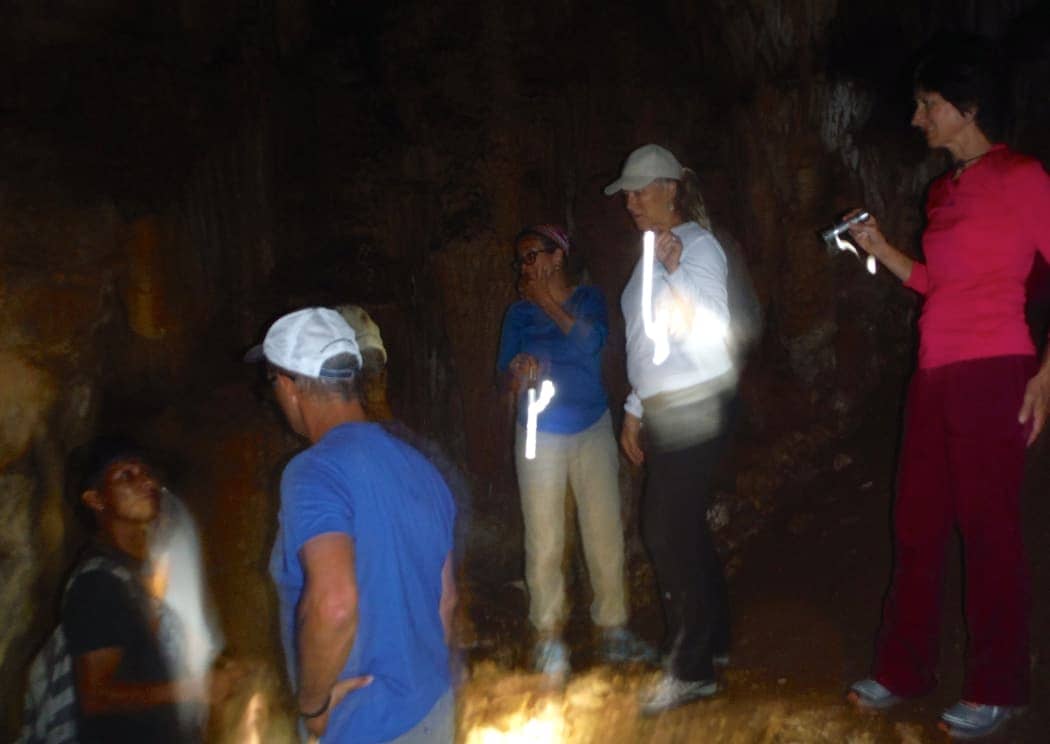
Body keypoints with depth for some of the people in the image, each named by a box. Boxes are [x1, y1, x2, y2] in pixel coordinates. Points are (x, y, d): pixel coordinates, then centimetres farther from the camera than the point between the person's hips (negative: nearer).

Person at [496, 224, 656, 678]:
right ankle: (549, 636, 7)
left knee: (605, 532, -1)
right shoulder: (520, 312, 5)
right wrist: (520, 372, -26)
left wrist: (547, 300, -10)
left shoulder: (588, 298, 4)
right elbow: (506, 372, -2)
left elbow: (591, 341, -16)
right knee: (544, 541, -3)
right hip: (540, 435, 0)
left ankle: (613, 631, 10)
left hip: (593, 430, 0)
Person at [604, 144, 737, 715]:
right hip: (664, 408, 9)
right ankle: (713, 640, 27)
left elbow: (711, 329, -22)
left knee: (667, 530, -8)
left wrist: (675, 272, -34)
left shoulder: (697, 246, -10)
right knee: (684, 527, 14)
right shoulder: (652, 253, 15)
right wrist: (635, 411, 21)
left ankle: (691, 669, 1)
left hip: (695, 404, -9)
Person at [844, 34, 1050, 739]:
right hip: (934, 376, 8)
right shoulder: (944, 190, 15)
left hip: (992, 375, -8)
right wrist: (882, 250, 10)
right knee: (917, 524, 11)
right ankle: (904, 670, 23)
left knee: (989, 529, 1)